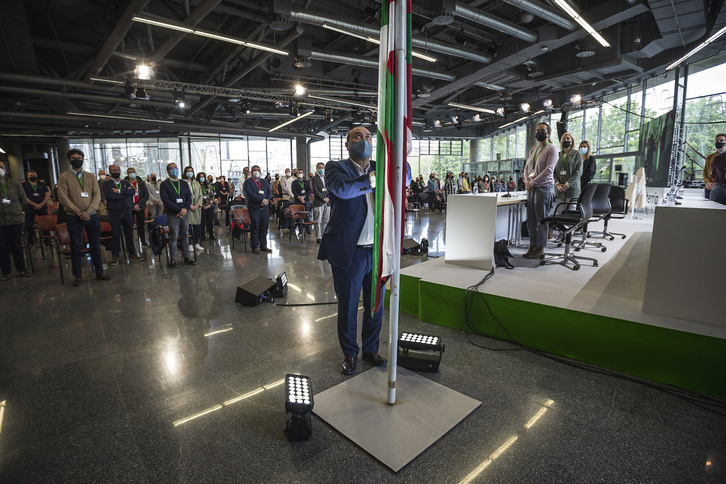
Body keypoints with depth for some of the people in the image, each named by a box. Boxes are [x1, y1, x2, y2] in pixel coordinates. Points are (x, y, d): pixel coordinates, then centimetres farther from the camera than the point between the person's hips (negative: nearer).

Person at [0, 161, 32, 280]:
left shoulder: (14, 184, 4)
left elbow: (23, 199, 12)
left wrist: (17, 210, 8)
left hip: (15, 220, 1)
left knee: (17, 246, 10)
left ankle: (22, 269, 19)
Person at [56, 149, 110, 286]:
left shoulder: (91, 176, 9)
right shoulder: (64, 177, 2)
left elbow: (97, 195, 1)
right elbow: (63, 198, -5)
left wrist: (88, 211, -12)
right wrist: (79, 212, -13)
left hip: (91, 216, 2)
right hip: (73, 217, -2)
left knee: (96, 245, 7)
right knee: (76, 247, 3)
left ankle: (99, 273, 17)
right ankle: (78, 276, 11)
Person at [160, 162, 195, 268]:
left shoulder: (184, 184, 14)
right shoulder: (164, 184, 0)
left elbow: (189, 198, 9)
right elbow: (166, 200, -9)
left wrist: (185, 209, -8)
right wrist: (179, 210, -15)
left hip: (185, 213, 4)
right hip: (172, 215, -4)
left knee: (185, 236, 8)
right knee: (173, 237, -2)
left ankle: (186, 258, 15)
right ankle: (173, 260, 4)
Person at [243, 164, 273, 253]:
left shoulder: (264, 181, 17)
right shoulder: (248, 182, 0)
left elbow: (269, 192, 9)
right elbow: (250, 194, -13)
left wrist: (267, 200, -11)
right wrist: (262, 200, -16)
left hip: (265, 207, 5)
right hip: (254, 208, -5)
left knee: (264, 227, 7)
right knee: (255, 228, -2)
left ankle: (263, 245, 15)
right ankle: (255, 247, 6)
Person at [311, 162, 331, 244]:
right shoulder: (315, 178, 0)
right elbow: (315, 190, -9)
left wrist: (328, 197, -3)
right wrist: (323, 198, -13)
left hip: (327, 202, 5)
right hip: (318, 202, -5)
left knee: (326, 221, 6)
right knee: (318, 221, -2)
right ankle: (319, 237, 3)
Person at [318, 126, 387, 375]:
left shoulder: (380, 168, 11)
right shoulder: (336, 167, -4)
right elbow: (341, 188, -25)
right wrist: (372, 179, -20)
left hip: (378, 251, 4)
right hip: (350, 252, -4)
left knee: (375, 306, 17)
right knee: (347, 307, 12)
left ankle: (370, 349, 39)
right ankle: (349, 354, 34)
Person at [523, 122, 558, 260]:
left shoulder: (551, 149, -3)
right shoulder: (533, 150, 18)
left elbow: (548, 170, -13)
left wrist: (532, 182, -14)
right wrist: (527, 182, -1)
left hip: (544, 188, -7)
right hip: (531, 188, 7)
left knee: (541, 221, -3)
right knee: (531, 221, 7)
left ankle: (540, 248, 4)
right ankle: (533, 246, 15)